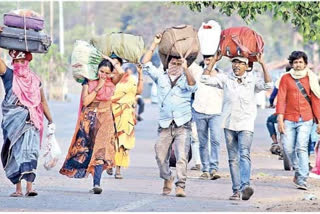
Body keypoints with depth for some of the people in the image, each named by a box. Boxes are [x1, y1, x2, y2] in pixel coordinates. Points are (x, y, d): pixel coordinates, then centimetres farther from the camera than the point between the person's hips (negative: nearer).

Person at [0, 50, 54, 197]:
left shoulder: (35, 80, 14)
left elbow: (43, 102, 19)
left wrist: (50, 120, 19)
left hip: (31, 121, 1)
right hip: (13, 121, -1)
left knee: (30, 151, -12)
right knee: (15, 153, -2)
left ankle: (29, 187, -19)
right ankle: (18, 189, 0)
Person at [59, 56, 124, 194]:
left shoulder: (111, 82, 4)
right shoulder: (88, 82, 2)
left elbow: (121, 72, -15)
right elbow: (85, 101, -8)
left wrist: (109, 59, -4)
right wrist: (98, 87, -10)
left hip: (104, 121, -1)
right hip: (88, 120, 1)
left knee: (99, 151, -12)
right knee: (87, 150, 3)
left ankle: (96, 184, -19)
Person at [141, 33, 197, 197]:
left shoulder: (185, 79, 6)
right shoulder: (161, 78, 13)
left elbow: (192, 85, -16)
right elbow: (145, 64, 7)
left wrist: (185, 69, -32)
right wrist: (154, 45, 3)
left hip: (183, 125, -3)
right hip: (165, 125, 3)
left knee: (182, 156, -14)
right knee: (161, 156, 5)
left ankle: (180, 186, -16)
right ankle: (167, 179, 30)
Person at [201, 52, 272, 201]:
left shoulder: (252, 81, 5)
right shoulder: (225, 80, 10)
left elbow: (267, 85, -11)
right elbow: (205, 78, 5)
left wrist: (262, 65, -16)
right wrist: (214, 60, 1)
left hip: (246, 125, -3)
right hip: (229, 124, 3)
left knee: (244, 155, -19)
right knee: (233, 159, 5)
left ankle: (245, 186, -33)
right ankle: (236, 190, 8)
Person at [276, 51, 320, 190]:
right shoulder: (286, 78, 8)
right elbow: (281, 99, 4)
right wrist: (280, 119, -5)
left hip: (305, 120, -1)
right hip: (289, 120, 1)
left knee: (301, 148, -14)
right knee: (288, 148, -2)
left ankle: (302, 180, -14)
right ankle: (298, 170, 24)